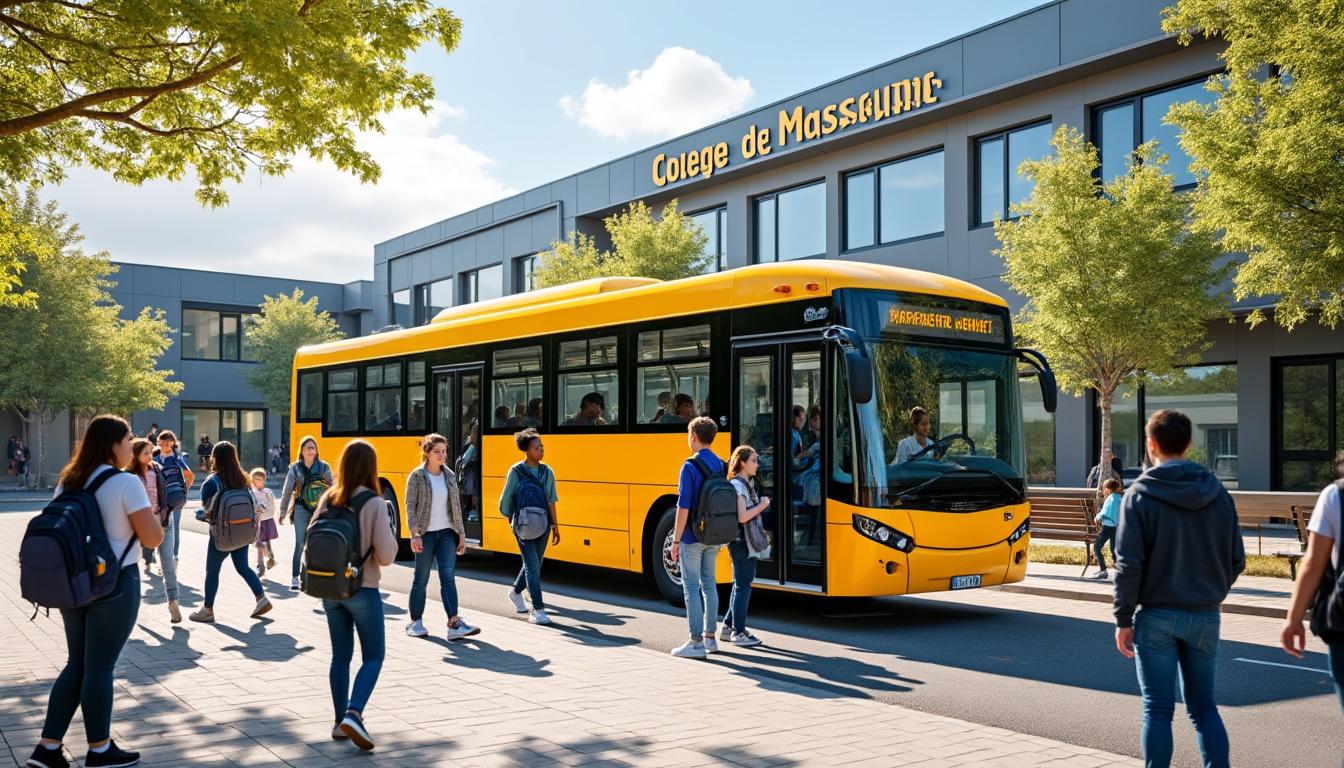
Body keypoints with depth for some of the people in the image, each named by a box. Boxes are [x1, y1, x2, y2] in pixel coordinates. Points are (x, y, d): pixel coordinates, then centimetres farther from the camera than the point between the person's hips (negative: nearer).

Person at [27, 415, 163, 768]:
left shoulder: (68, 482, 8)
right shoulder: (126, 483, -14)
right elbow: (153, 538, -15)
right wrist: (145, 512, 2)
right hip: (114, 583, -7)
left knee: (77, 663, 16)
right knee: (99, 668, 2)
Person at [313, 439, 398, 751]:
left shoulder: (328, 499, -1)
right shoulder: (374, 504, -15)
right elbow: (386, 556, -17)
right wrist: (389, 535, 2)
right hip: (363, 590, -5)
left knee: (341, 655, 16)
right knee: (373, 657, 7)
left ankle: (340, 721, 21)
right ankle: (353, 715, -10)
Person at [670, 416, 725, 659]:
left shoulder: (690, 466, -15)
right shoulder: (720, 465, 7)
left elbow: (683, 507, -18)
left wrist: (676, 540, -13)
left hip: (692, 537, -7)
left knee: (691, 587, -2)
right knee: (708, 583, 15)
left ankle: (696, 642, -2)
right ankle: (710, 637, 20)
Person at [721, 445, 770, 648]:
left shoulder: (747, 484, 14)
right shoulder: (737, 485, -16)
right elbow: (742, 517, -23)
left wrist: (762, 504, 0)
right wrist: (762, 505, -13)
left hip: (748, 541, 10)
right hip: (741, 541, -10)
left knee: (742, 583, 16)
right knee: (742, 585, -3)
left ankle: (729, 627, 24)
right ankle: (738, 632, 4)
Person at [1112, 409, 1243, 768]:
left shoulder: (1140, 495, -9)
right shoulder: (1217, 493, 2)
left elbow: (1128, 565, -13)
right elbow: (1236, 560, 6)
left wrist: (1123, 619, -6)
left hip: (1156, 616, -4)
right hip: (1205, 617, 4)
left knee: (1158, 709, 4)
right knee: (1203, 705, 16)